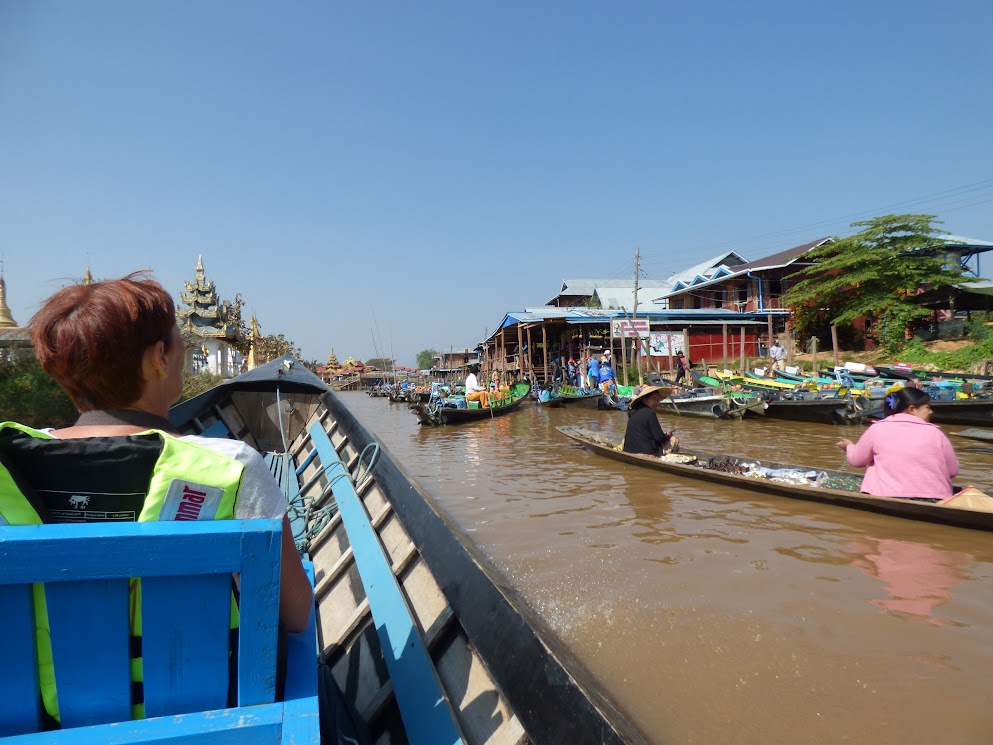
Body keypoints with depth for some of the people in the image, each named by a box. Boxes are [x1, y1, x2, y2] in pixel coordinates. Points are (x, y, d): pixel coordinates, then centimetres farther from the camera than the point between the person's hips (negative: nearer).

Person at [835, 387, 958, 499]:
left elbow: (856, 460, 9)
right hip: (932, 499, 1)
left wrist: (849, 446, 29)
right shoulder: (934, 432, 2)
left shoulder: (878, 428, 1)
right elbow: (953, 471, 8)